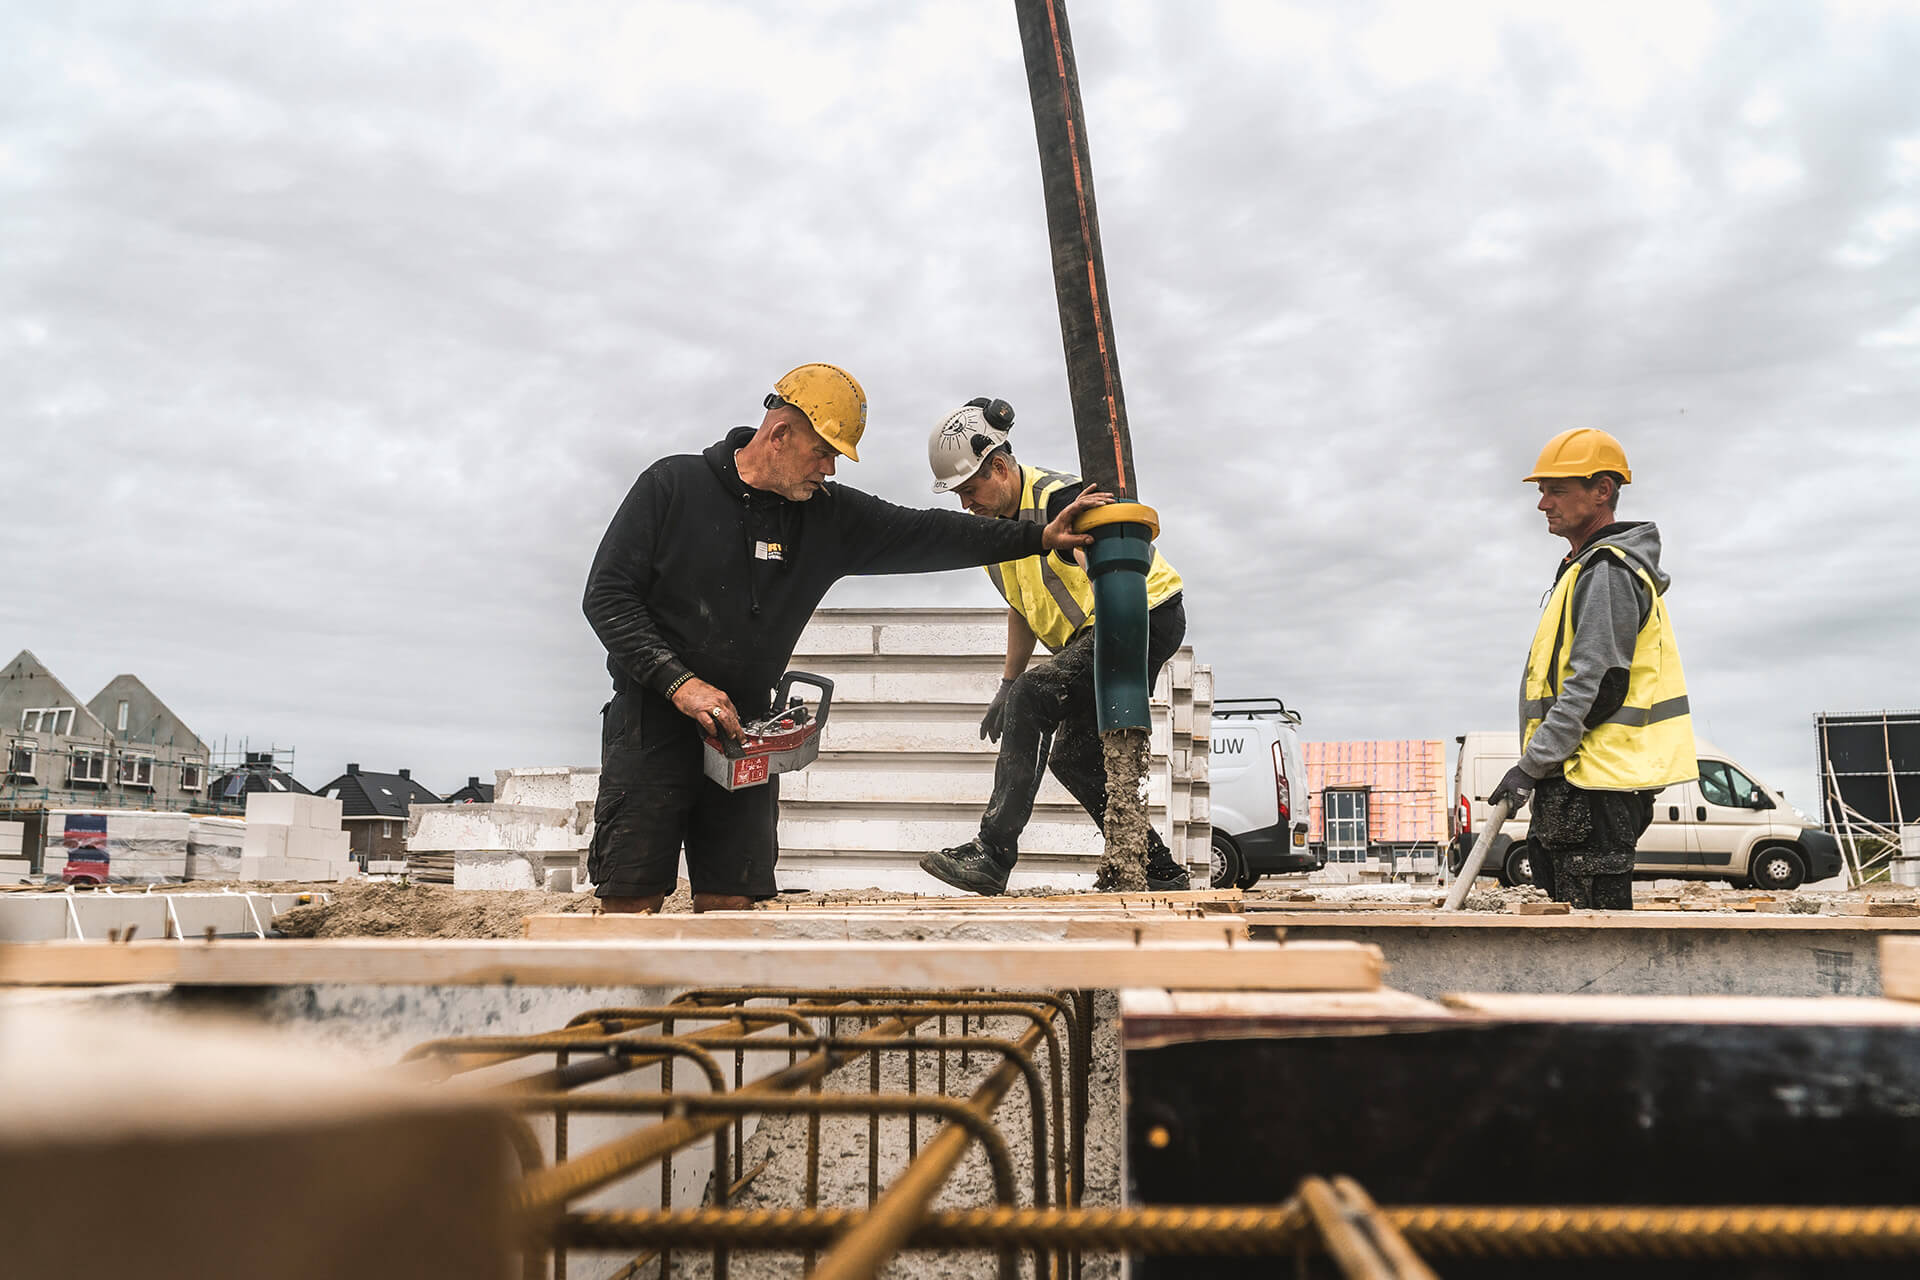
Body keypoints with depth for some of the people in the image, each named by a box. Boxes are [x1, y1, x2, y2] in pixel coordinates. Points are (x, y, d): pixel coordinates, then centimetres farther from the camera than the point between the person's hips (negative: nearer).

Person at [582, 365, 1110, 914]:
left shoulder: (828, 514, 7)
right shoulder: (673, 485, -5)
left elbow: (922, 534, 10)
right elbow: (607, 595, -7)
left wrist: (1040, 537, 7)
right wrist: (679, 682, -17)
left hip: (742, 730, 4)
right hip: (653, 720, -4)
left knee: (732, 904, 0)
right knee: (631, 903, -6)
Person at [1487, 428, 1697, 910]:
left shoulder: (1606, 572, -14)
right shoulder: (1586, 567, 20)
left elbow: (1596, 686, -21)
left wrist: (1531, 765, -18)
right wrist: (1540, 767, 20)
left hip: (1595, 785, -11)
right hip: (1583, 781, 11)